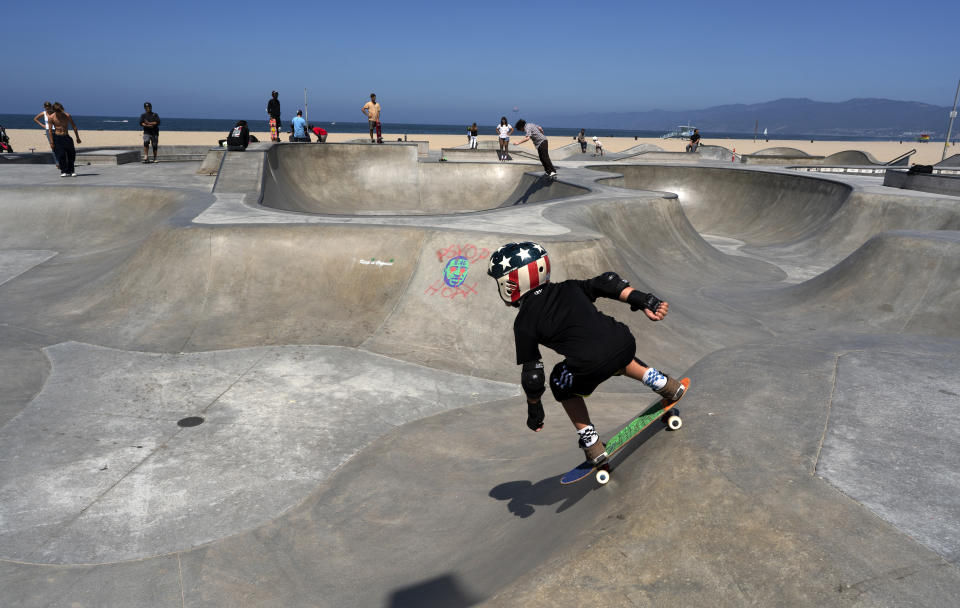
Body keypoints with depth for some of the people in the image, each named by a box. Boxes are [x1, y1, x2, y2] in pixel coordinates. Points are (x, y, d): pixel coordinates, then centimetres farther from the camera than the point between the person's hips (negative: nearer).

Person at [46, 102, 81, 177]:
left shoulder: (67, 116, -4)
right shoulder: (51, 117, -6)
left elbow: (74, 126, 5)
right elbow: (50, 130, -4)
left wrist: (77, 138, 4)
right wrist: (51, 142, -8)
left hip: (66, 137, 1)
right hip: (57, 138, -1)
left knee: (71, 155, 1)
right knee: (60, 155, -4)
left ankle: (71, 171, 15)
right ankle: (63, 171, 6)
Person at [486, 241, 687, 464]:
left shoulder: (524, 322, 9)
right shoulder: (567, 288, 22)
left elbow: (533, 375, 10)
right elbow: (607, 283, 14)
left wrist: (534, 408, 24)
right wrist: (645, 301, 16)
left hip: (592, 367, -5)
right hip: (625, 342, 6)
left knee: (560, 381, 27)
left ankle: (589, 440, 25)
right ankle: (659, 381, 29)